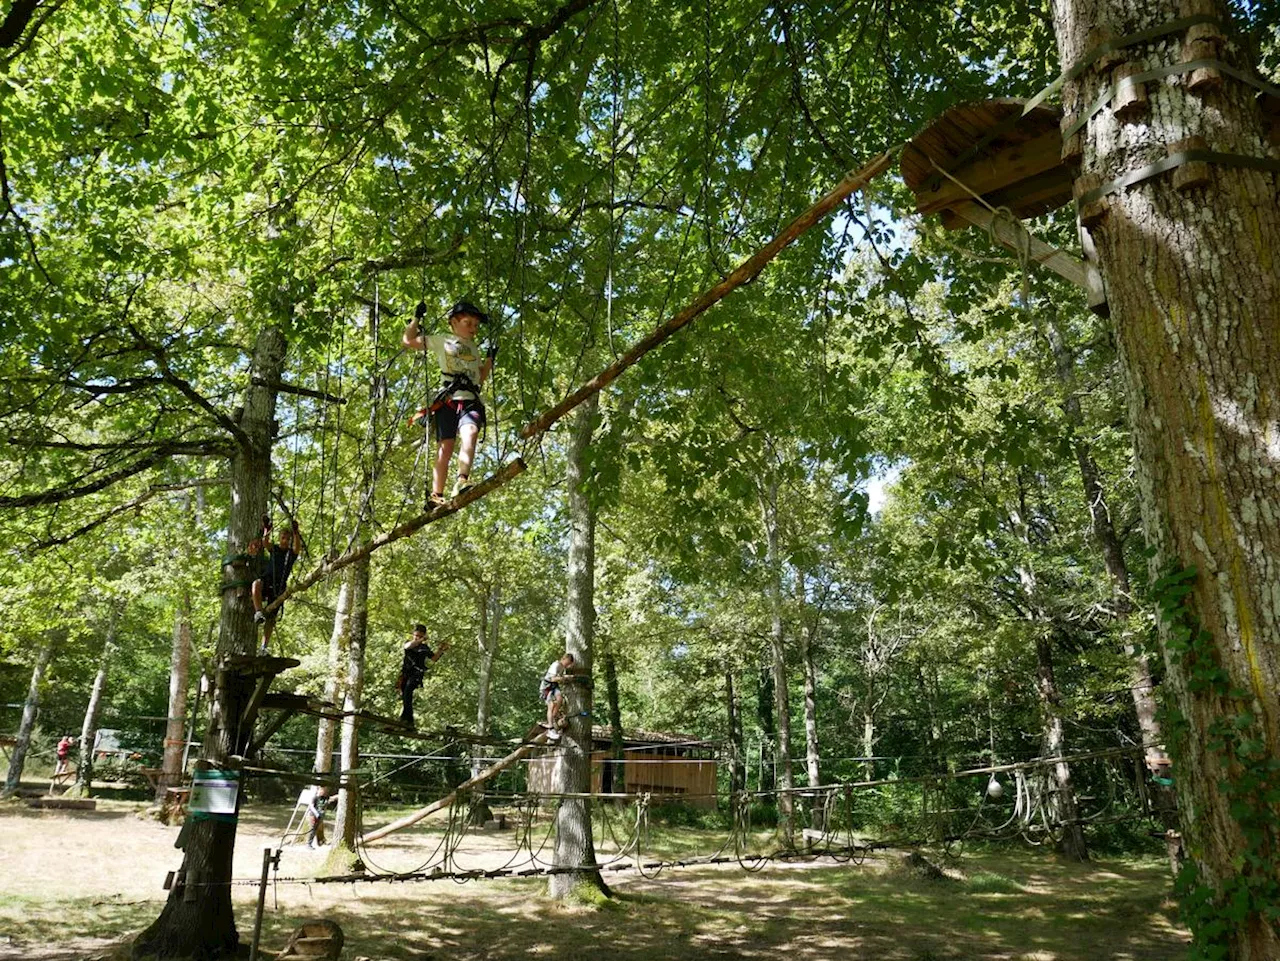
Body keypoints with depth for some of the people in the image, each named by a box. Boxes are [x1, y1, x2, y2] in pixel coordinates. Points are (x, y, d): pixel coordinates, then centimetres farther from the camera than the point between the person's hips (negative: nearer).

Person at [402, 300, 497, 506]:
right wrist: (417, 317, 10)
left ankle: (462, 481, -45)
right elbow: (408, 341, 16)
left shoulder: (474, 349, 31)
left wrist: (490, 359, 19)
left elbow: (481, 378, 31)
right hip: (448, 398, -2)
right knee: (445, 447, -10)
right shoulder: (442, 340, 18)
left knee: (470, 433, -28)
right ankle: (436, 495, -9)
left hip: (471, 400, 2)